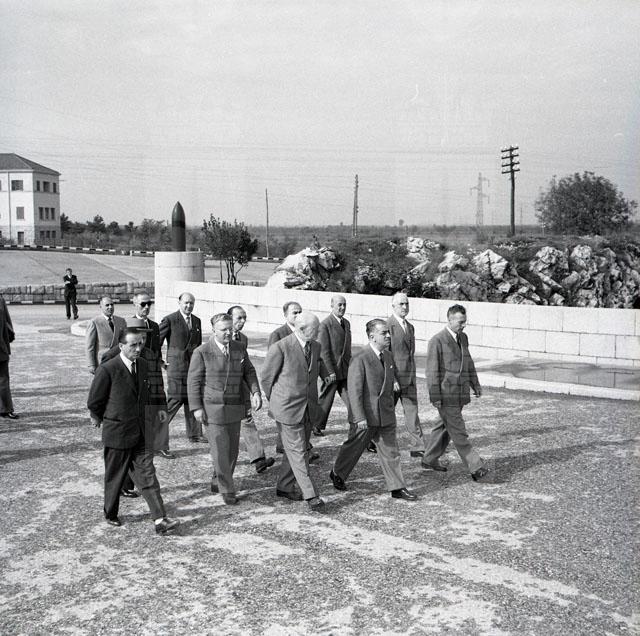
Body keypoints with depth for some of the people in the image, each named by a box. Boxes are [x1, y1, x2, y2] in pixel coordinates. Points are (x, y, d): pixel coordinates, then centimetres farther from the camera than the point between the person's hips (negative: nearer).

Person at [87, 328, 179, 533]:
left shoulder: (142, 364, 5)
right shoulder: (107, 370, -16)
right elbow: (94, 402, -6)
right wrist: (99, 419, 8)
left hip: (141, 432, 5)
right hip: (117, 433, -5)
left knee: (147, 474, -2)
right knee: (115, 478, 11)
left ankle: (160, 520, -6)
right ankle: (111, 514, 32)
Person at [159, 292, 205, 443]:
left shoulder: (197, 321, 12)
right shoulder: (169, 320, -8)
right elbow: (156, 342, -5)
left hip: (193, 367, 6)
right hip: (176, 367, -6)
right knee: (175, 400, -7)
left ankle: (194, 434, 17)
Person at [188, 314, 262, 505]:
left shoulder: (239, 349, 5)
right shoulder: (202, 352, -8)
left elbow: (249, 372, 12)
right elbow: (193, 381, -5)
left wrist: (255, 392, -5)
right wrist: (196, 408, -10)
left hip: (235, 408, 5)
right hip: (213, 408, -5)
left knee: (233, 448, 10)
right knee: (220, 450, -4)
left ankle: (219, 482, 29)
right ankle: (227, 490, 7)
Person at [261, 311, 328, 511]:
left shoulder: (315, 347, 4)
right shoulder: (280, 348, -16)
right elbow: (267, 377, -6)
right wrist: (275, 403, 4)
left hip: (308, 409, 7)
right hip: (287, 410, -7)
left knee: (299, 450, 14)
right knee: (297, 453, -2)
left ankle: (284, 487, 29)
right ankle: (311, 495, 2)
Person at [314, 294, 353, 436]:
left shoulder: (346, 323, 12)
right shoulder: (325, 325, -13)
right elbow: (324, 350, -16)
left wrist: (349, 366, 18)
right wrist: (330, 371, -18)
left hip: (345, 370, 7)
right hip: (331, 369, -6)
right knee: (325, 400, 5)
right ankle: (317, 426, 22)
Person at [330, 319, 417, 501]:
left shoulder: (388, 356, 6)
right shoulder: (360, 359, -18)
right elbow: (354, 390, -20)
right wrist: (359, 417, -24)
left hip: (386, 415, 6)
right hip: (367, 415, -6)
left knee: (390, 451, 8)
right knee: (354, 446, 12)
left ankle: (397, 488, 14)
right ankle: (337, 474, 34)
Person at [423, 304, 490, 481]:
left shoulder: (463, 338, 12)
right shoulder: (437, 341, -13)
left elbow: (468, 363, 23)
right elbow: (432, 371, -14)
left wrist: (475, 385, 22)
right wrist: (435, 397, -16)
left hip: (460, 393, 8)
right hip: (445, 395, -8)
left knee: (444, 427, 17)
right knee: (458, 432, -5)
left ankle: (430, 460, 30)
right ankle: (475, 467, -5)